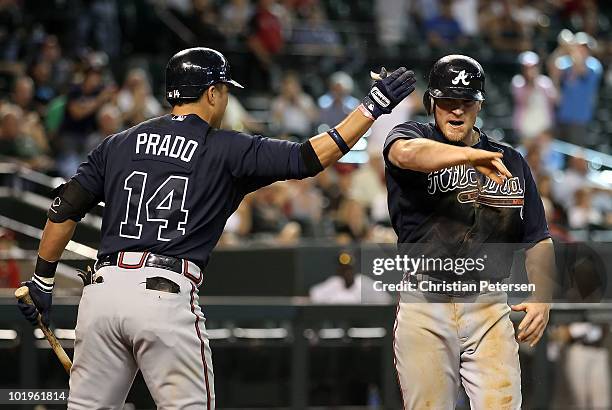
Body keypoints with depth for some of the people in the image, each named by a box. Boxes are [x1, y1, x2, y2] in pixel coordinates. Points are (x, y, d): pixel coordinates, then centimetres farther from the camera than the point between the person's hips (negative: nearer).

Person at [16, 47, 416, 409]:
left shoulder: (119, 144, 16)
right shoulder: (226, 150, 4)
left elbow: (65, 210, 12)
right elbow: (310, 158, 0)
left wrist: (42, 280, 20)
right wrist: (372, 108, 6)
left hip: (103, 288, 4)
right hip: (167, 296, -4)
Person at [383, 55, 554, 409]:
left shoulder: (511, 162, 16)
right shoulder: (412, 135, 7)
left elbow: (538, 240, 15)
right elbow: (405, 153, -20)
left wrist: (542, 298, -3)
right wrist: (470, 155, -36)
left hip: (489, 306, 2)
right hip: (424, 305, -2)